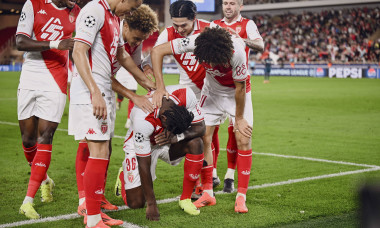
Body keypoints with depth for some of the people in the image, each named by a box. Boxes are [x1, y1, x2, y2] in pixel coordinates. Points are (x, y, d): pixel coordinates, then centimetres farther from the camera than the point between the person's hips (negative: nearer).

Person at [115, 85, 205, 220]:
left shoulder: (186, 95, -30)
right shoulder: (142, 120, -39)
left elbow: (200, 127, -18)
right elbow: (144, 164, -30)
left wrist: (175, 137, -38)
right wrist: (151, 204, -26)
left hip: (168, 143, 4)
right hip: (141, 144, -4)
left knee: (196, 143, -28)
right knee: (136, 203, -9)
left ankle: (185, 199, -15)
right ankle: (124, 175, 26)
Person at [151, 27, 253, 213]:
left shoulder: (237, 52, -39)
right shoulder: (196, 42, -33)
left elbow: (240, 88, -23)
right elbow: (157, 51, -25)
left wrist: (239, 118, -10)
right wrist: (160, 87, -30)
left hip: (236, 92, -3)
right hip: (212, 91, 3)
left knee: (243, 140, -11)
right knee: (203, 138, -5)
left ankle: (241, 197, -1)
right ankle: (207, 194, 6)